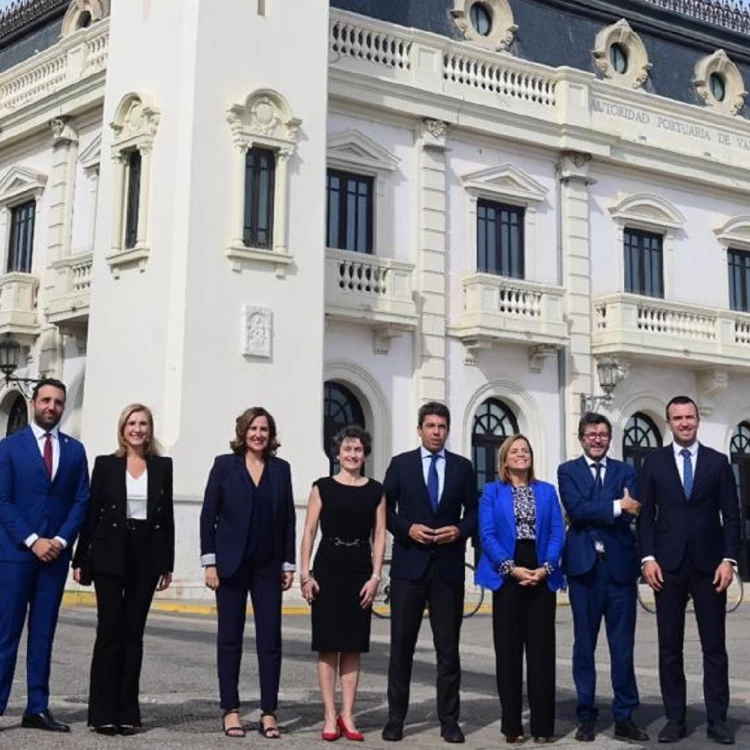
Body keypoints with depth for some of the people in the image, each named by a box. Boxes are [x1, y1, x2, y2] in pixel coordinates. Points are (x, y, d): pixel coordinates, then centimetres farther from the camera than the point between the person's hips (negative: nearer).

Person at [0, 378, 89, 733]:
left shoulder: (74, 450, 10)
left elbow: (81, 500, 7)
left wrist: (61, 540, -7)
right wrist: (32, 540, -12)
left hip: (56, 552, 3)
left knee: (44, 633, 6)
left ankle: (37, 709, 10)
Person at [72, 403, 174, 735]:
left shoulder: (162, 466, 7)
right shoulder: (106, 464, 2)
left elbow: (167, 516, 8)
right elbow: (92, 512, 2)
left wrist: (167, 564, 5)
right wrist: (80, 559, -2)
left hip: (146, 556, 2)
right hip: (110, 555, -2)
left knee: (134, 633, 5)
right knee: (109, 631, -3)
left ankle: (127, 712, 10)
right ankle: (103, 712, 3)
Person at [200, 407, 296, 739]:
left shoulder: (280, 468, 7)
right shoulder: (225, 464, 1)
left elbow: (288, 519, 7)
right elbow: (208, 515, -1)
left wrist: (289, 564, 3)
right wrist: (209, 561, -7)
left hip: (268, 565, 2)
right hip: (231, 563, -1)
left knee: (270, 639, 0)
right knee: (230, 638, 4)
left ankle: (269, 712, 6)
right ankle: (230, 710, 12)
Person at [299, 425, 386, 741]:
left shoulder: (375, 490, 7)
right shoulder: (323, 487, 3)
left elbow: (379, 536, 5)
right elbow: (309, 532, 1)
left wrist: (375, 576, -3)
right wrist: (305, 574, -6)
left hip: (360, 572, 2)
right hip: (328, 570, -1)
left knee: (353, 646, 5)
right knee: (328, 646, 1)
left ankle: (347, 716, 12)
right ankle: (330, 717, 7)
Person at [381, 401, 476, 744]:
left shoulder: (462, 467, 8)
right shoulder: (401, 464, 5)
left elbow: (473, 511, 9)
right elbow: (385, 510, 4)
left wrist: (460, 530, -9)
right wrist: (407, 529, -12)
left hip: (448, 565, 1)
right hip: (409, 564, -1)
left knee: (448, 647, 5)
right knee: (401, 645, 3)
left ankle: (449, 719, 13)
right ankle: (396, 717, 11)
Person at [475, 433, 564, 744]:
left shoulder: (547, 491, 12)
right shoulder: (492, 491, 6)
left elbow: (557, 533, 4)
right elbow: (487, 535, -3)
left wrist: (546, 568, -11)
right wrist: (512, 568, -14)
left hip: (542, 576, 1)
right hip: (507, 577, -1)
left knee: (542, 649, 1)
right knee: (509, 650, 1)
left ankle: (543, 724, 6)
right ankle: (512, 724, 8)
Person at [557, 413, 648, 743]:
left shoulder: (625, 471, 11)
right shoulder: (568, 471, 6)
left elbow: (632, 511, -6)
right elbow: (576, 508, -11)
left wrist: (594, 514, -13)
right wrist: (615, 507, -15)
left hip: (620, 564, 1)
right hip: (585, 565, -1)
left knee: (623, 645, 3)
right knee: (584, 644, 5)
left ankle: (625, 717, 11)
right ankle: (586, 716, 14)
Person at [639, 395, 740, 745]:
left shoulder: (718, 461, 6)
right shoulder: (654, 461, 6)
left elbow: (731, 515, 3)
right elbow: (646, 514, 3)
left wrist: (728, 559, -7)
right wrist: (648, 557, -6)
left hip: (708, 564, 0)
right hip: (668, 565, 0)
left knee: (715, 646, 3)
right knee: (669, 647, 4)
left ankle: (717, 720, 10)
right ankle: (675, 719, 11)